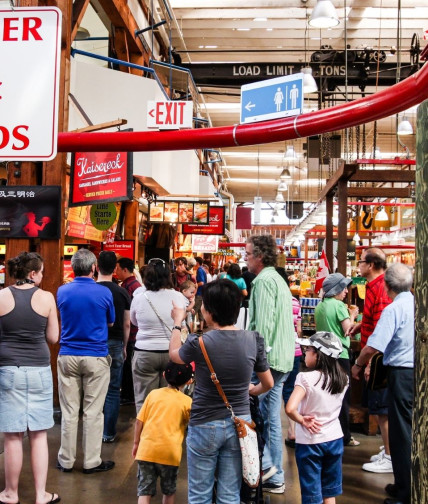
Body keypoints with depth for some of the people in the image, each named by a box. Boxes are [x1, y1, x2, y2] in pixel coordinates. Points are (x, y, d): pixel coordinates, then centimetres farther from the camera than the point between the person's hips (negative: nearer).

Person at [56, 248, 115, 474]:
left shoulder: (62, 291, -1)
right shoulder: (103, 292, -7)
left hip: (68, 356, 2)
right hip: (96, 357, -2)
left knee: (68, 411, 8)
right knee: (93, 412, 4)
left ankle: (66, 460, 16)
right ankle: (91, 461, 11)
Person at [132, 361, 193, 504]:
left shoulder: (153, 394, 5)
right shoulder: (187, 401, -3)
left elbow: (139, 421, 6)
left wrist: (136, 443, 16)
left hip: (146, 449, 1)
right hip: (170, 452, -1)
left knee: (145, 490, 5)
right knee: (169, 490, 20)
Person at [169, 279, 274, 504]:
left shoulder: (200, 342, -17)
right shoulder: (253, 340, -7)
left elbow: (173, 355, 6)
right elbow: (268, 383, 6)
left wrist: (177, 322, 20)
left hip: (205, 426, -3)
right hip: (239, 423, 3)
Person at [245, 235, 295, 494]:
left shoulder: (264, 280, -13)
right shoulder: (279, 280, 18)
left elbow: (263, 325, -22)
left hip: (267, 358, -10)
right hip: (282, 359, 10)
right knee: (271, 419, 13)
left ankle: (263, 463, -1)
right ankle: (275, 477, 20)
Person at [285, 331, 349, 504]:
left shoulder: (306, 378, -20)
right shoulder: (342, 378, -4)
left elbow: (290, 409, -29)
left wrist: (302, 420, -13)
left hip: (310, 441, -4)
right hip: (335, 439, 5)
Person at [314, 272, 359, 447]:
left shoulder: (320, 306, 9)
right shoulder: (339, 305, -13)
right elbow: (348, 329, -16)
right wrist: (352, 315, 1)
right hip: (339, 354, -7)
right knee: (343, 397, 1)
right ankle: (344, 437, 5)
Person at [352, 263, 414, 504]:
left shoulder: (394, 309, -15)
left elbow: (373, 347, -21)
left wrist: (358, 365, -4)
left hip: (402, 373, -6)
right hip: (419, 372, 6)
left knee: (402, 432, 3)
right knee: (416, 429, 17)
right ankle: (414, 484, 28)